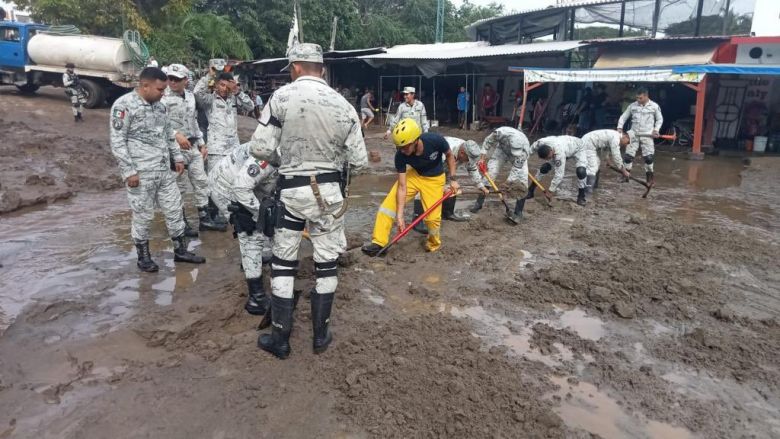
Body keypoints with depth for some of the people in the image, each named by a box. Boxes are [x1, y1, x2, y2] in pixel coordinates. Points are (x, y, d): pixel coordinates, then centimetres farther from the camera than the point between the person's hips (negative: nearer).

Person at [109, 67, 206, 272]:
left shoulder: (159, 105, 10)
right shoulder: (124, 105, -12)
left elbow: (169, 134, 20)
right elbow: (117, 142, -14)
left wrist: (177, 157, 15)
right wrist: (129, 171, -17)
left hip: (164, 170, 7)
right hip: (140, 173, -7)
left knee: (174, 209, 11)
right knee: (143, 216, 5)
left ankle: (181, 250, 24)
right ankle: (143, 256, 21)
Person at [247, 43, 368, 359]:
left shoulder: (282, 97, -9)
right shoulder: (343, 105, -3)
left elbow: (260, 149, -11)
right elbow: (359, 160, -1)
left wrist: (282, 154, 10)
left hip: (291, 190, -1)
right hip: (328, 190, 2)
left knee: (283, 263, 12)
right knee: (326, 263, 13)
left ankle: (280, 339, 19)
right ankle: (320, 335, 24)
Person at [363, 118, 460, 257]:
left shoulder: (435, 140, -34)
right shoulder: (401, 155, -29)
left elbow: (450, 155, -10)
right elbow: (402, 186, -24)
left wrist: (453, 179, -11)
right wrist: (399, 214, -27)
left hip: (434, 179, -2)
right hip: (413, 174, 2)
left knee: (432, 216, -9)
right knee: (388, 204, -14)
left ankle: (434, 244, 23)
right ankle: (378, 242, -6)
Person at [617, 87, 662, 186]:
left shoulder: (654, 106, -1)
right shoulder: (632, 105, 1)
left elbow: (660, 119, 10)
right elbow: (623, 117, 8)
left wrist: (656, 130, -4)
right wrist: (620, 127, -6)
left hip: (647, 136, -1)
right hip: (634, 135, 1)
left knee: (649, 157, -6)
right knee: (628, 155, -1)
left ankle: (650, 177, 12)